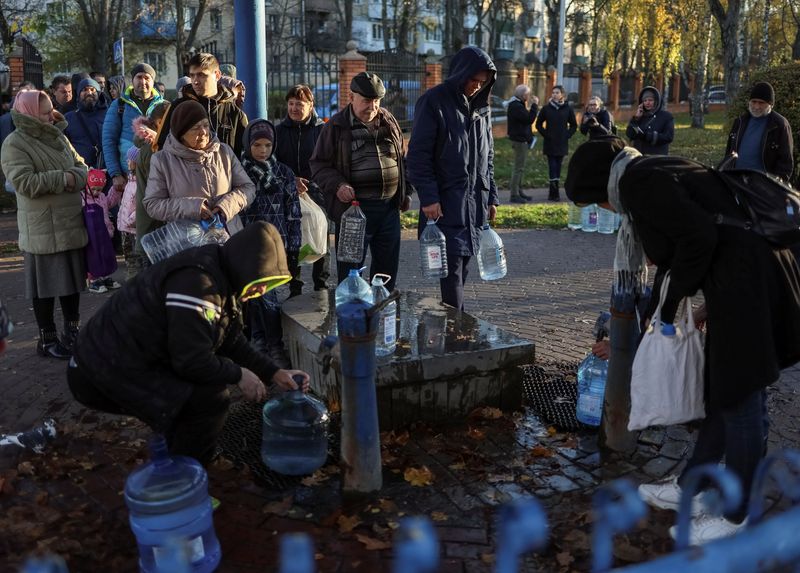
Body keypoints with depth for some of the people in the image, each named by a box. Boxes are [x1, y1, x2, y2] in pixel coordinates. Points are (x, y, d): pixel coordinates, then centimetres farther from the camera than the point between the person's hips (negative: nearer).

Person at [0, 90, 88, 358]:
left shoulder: (58, 137, 12)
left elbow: (81, 167, 11)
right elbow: (25, 183, -20)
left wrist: (74, 178, -11)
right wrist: (62, 179, -14)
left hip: (72, 222, 7)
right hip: (42, 229, -7)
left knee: (72, 278, 14)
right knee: (46, 283, 2)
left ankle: (72, 330, 28)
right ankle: (47, 338, 14)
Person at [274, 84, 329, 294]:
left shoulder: (322, 129, 0)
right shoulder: (280, 130, 9)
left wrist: (311, 185, -16)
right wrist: (291, 180, -10)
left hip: (316, 192, -2)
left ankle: (321, 285, 13)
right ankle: (294, 288, 16)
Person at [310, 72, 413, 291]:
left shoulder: (389, 122, 11)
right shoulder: (336, 126, -3)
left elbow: (402, 158, 20)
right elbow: (318, 164, -1)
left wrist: (405, 193, 13)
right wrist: (337, 185, -18)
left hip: (389, 206, 5)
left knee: (388, 264, 14)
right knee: (350, 267, 1)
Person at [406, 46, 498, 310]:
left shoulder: (481, 107, 15)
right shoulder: (433, 102, -6)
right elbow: (419, 154, -10)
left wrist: (491, 196, 14)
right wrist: (428, 197, -16)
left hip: (475, 203, 6)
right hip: (445, 204, -6)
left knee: (463, 264, 9)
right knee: (452, 267, -9)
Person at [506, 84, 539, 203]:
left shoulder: (517, 104, 16)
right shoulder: (516, 106, -18)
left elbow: (526, 118, 18)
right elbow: (529, 119, -22)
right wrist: (534, 105, -16)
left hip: (521, 140, 11)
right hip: (520, 140, -11)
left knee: (520, 168, 16)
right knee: (519, 168, -7)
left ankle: (519, 192, 24)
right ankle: (514, 195, -4)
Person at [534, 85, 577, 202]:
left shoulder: (568, 108, 2)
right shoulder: (546, 108, 1)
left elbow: (574, 125, 10)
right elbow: (538, 124, 8)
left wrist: (567, 135, -2)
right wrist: (545, 134, -3)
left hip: (562, 143, 1)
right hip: (550, 143, -1)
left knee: (558, 167, 7)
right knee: (552, 167, -7)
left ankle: (553, 193, 15)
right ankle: (554, 193, -9)